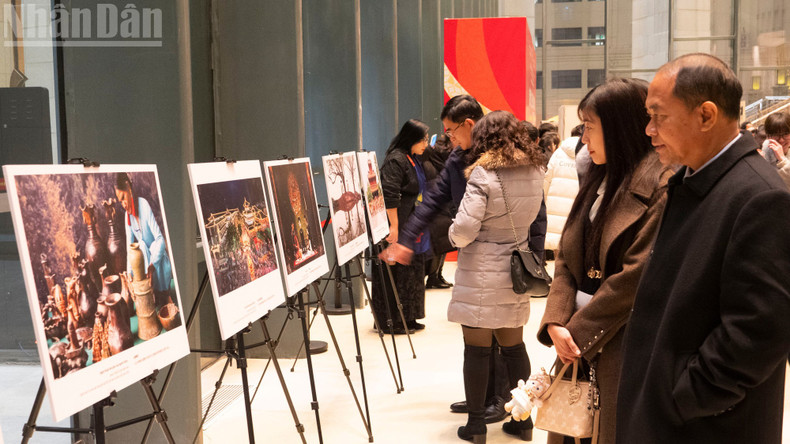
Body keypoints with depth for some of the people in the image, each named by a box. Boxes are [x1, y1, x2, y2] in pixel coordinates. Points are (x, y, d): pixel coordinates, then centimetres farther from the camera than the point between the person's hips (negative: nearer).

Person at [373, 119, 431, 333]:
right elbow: (389, 196, -21)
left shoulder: (415, 159, 15)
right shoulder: (396, 160, -15)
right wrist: (394, 226, -25)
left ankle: (408, 317, 24)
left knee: (412, 273, 14)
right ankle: (388, 321, 4)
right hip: (398, 228, -10)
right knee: (395, 273, -4)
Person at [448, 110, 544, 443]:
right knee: (514, 346, 15)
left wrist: (454, 236, 0)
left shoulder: (483, 174, -16)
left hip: (480, 277, -6)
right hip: (514, 272, 6)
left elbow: (463, 230, -19)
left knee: (477, 349, 3)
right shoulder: (534, 173, 4)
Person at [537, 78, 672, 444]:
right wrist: (557, 322, -5)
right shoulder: (597, 180, 13)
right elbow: (566, 258, 9)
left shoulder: (659, 184, -13)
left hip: (623, 345, -7)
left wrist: (580, 331, -13)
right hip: (578, 344, 7)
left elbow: (638, 276, -18)